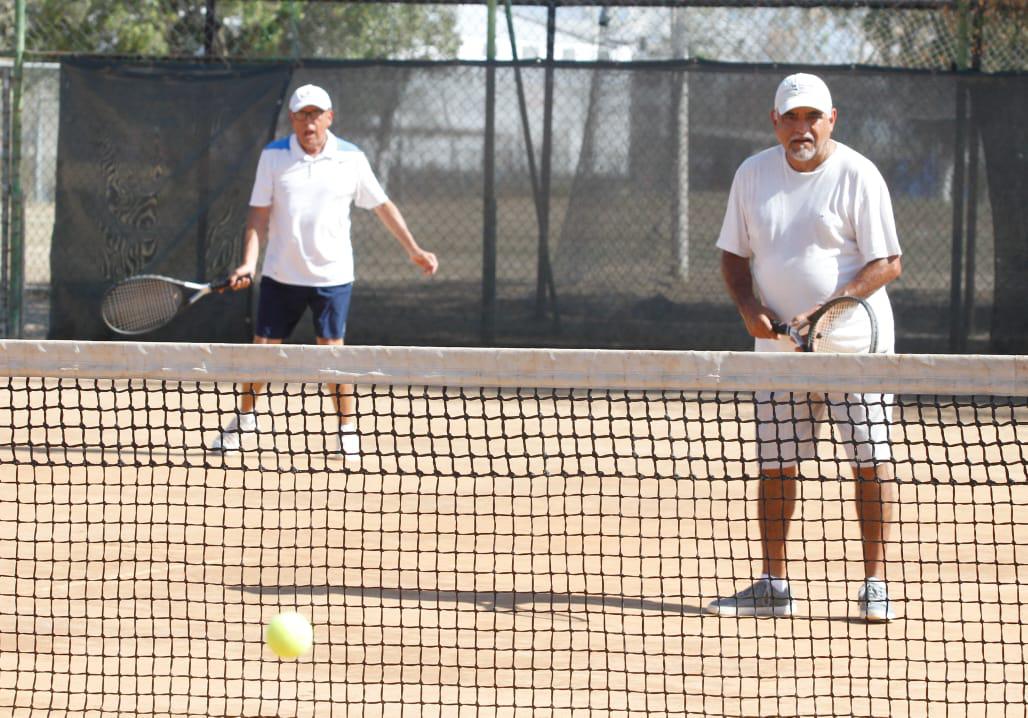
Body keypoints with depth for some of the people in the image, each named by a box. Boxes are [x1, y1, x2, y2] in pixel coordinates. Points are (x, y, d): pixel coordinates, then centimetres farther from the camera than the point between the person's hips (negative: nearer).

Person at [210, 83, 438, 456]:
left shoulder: (351, 159, -2)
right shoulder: (273, 156, -2)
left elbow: (382, 206, 8)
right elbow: (259, 215, -1)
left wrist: (414, 250, 7)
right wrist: (249, 261, -13)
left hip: (332, 274, -1)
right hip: (281, 273, 1)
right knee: (262, 347, 4)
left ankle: (348, 431, 7)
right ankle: (245, 419, 24)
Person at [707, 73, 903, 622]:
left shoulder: (858, 176, -7)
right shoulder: (752, 175, 7)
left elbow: (887, 263, -9)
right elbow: (734, 254, 14)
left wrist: (827, 310, -20)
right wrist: (749, 308, -5)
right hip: (779, 346, 4)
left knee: (871, 461, -5)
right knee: (775, 466, 4)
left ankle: (875, 585, 1)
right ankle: (773, 586, 13)